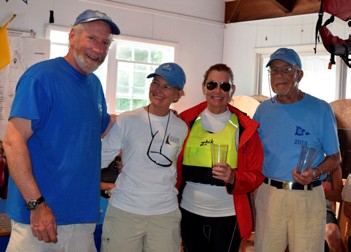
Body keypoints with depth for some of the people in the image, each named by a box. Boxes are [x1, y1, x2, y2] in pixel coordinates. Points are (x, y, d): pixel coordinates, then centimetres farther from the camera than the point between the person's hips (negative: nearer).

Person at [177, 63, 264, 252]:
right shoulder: (186, 122, 2)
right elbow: (175, 166, 5)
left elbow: (256, 176, -3)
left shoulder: (245, 128, -3)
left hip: (227, 216, -2)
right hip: (190, 213, 2)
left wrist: (233, 177, -22)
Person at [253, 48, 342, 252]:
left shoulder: (321, 109, -2)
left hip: (308, 196, -2)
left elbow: (335, 157, 3)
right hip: (269, 194, 3)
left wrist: (315, 173, -17)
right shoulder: (264, 109, 7)